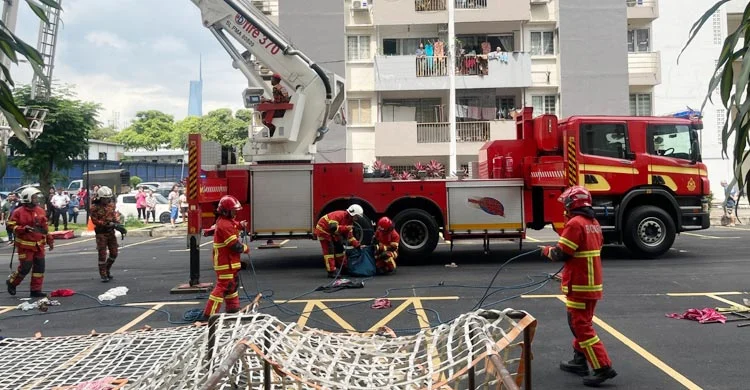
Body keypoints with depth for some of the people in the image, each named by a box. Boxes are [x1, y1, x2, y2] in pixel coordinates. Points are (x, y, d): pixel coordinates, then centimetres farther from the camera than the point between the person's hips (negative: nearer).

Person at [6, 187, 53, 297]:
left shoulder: (41, 211, 9)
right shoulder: (19, 212, -10)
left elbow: (45, 227, 17)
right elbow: (12, 226, -10)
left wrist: (50, 240, 15)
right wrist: (24, 228, -24)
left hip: (39, 245, 6)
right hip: (25, 245, -6)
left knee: (39, 267, 5)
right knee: (25, 268, -3)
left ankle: (36, 290, 13)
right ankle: (11, 282, 24)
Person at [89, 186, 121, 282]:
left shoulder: (111, 204, 7)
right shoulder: (95, 207, -11)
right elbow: (95, 221, -16)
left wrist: (117, 222, -2)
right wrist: (107, 224, -25)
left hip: (111, 231, 6)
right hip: (101, 233, -6)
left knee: (114, 253, 10)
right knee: (102, 255, -2)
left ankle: (108, 269, 31)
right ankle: (103, 275, 6)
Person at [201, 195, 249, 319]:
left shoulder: (228, 221, 9)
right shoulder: (224, 225, -23)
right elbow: (235, 245, -24)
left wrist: (240, 225, 5)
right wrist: (246, 248, -6)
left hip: (230, 261, 11)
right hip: (225, 262, -11)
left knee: (232, 284, 21)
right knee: (222, 286, -8)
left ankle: (233, 308, 34)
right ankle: (209, 314, -5)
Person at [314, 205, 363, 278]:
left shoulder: (349, 221, -1)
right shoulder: (339, 215, -29)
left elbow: (350, 236, 2)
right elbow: (332, 228, -40)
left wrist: (357, 245, -8)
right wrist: (346, 228, -38)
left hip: (333, 234, 10)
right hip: (324, 230, -10)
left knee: (340, 248, 12)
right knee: (329, 250, -14)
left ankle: (343, 268, 24)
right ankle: (331, 271, -13)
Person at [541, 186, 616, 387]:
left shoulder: (575, 223, -18)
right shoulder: (594, 223, 11)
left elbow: (561, 254, -18)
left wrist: (547, 250, 2)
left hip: (579, 286, -9)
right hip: (593, 283, 9)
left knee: (581, 327, -4)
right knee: (581, 323, 19)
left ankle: (603, 368, -6)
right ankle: (579, 361, 28)